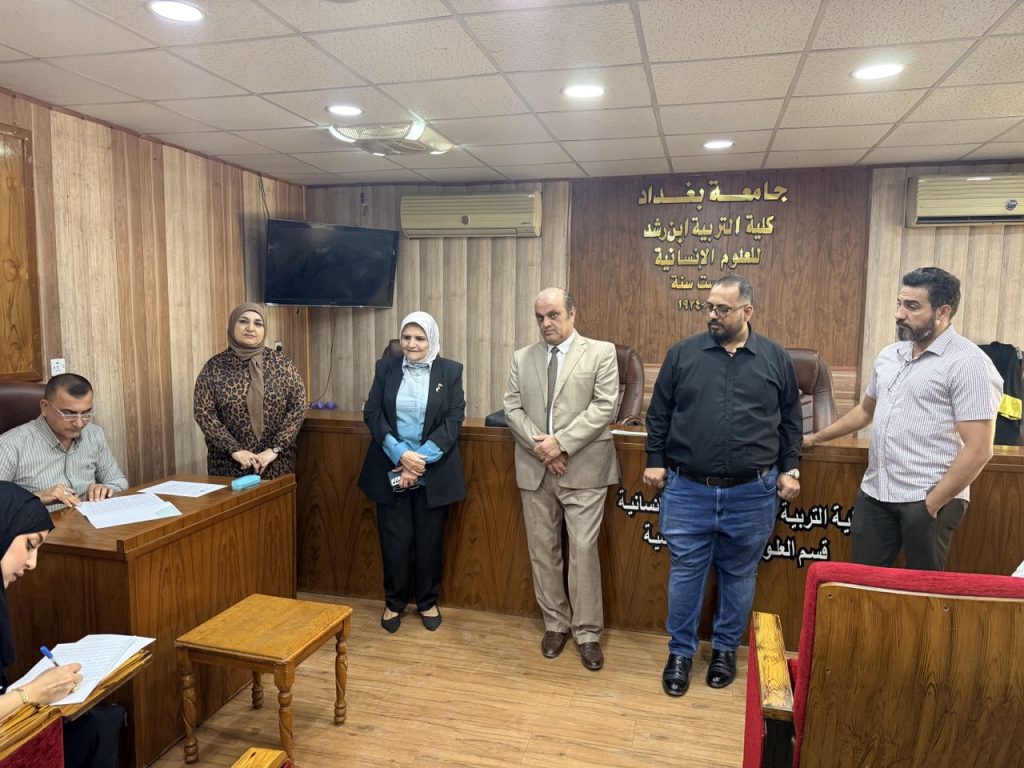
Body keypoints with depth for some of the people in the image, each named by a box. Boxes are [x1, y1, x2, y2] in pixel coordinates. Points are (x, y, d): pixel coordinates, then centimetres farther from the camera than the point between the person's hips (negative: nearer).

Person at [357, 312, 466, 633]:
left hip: (434, 473, 0)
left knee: (430, 540, 9)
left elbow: (454, 420, -7)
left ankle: (428, 602, 29)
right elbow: (372, 414, -3)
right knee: (394, 540, 6)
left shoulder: (450, 371, 0)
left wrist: (421, 459, -15)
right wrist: (401, 454, -16)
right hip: (391, 470, 1)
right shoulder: (386, 368, 3)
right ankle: (393, 602, 26)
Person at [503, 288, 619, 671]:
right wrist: (540, 446, -10)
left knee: (583, 549, -1)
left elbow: (604, 407, -10)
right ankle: (555, 623, 27)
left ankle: (587, 632, 14)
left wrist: (561, 442, -16)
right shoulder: (522, 358, 10)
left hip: (583, 468, -4)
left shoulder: (601, 352, -2)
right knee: (542, 549, 11)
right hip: (535, 470, 4)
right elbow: (512, 408, 5)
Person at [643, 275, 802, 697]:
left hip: (752, 493, 1)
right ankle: (680, 651, 25)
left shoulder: (776, 359, 3)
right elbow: (658, 413, 6)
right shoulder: (682, 354, 1)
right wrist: (655, 461, 3)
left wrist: (789, 469, 7)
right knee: (685, 572, 8)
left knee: (739, 575, 15)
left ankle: (725, 647, 34)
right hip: (687, 490, 0)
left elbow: (790, 420, 11)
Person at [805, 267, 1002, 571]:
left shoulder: (968, 363, -12)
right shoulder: (889, 355, 10)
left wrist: (932, 504, -16)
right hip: (874, 492, 6)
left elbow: (978, 449, -17)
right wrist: (816, 438, 28)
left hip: (927, 499, -6)